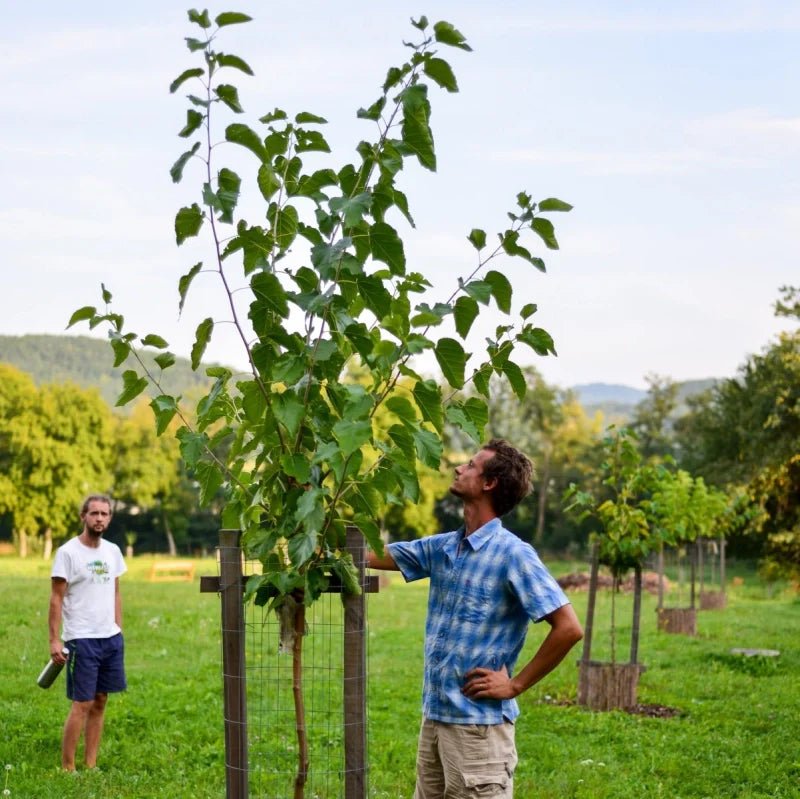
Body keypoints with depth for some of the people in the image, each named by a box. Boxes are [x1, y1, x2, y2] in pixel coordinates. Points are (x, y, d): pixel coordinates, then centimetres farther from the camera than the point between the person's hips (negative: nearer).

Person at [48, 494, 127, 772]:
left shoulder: (112, 551, 10)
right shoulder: (68, 553, -8)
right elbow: (56, 599, -8)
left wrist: (119, 630, 13)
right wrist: (54, 640, -13)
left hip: (111, 638, 6)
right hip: (82, 640, -6)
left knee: (100, 702, 7)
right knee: (82, 704, -5)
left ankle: (91, 765, 14)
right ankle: (67, 768, 3)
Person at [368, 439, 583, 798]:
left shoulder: (512, 554, -14)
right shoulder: (442, 548, 8)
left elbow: (569, 628, -19)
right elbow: (371, 555, 16)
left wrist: (516, 685, -14)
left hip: (478, 723, -8)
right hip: (433, 717, 8)